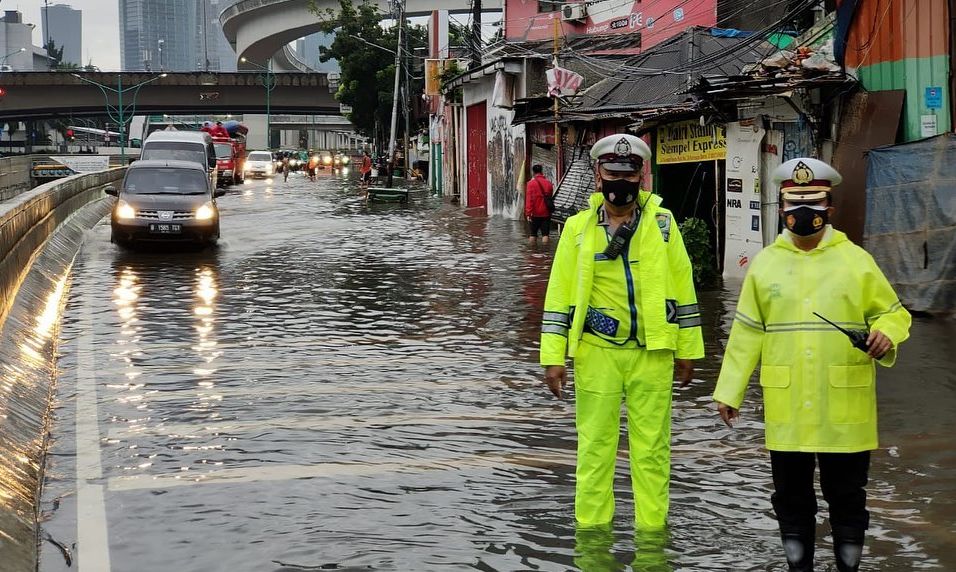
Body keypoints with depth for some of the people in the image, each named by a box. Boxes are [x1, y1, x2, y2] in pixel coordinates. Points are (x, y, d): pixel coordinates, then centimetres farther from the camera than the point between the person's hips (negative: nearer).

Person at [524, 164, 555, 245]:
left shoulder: (531, 183, -8)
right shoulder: (549, 183, 4)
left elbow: (529, 199, -14)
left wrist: (528, 213, -15)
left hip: (535, 213, -3)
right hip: (546, 213, 3)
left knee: (532, 234, 7)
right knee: (545, 234, 3)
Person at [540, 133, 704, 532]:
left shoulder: (662, 222, 3)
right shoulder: (578, 227, 3)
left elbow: (682, 288, 7)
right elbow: (560, 294, 3)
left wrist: (687, 350, 7)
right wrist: (553, 357, -2)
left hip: (652, 351, 0)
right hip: (597, 351, 0)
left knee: (652, 447, 6)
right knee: (595, 445, 5)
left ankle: (652, 527, 15)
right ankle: (591, 528, 14)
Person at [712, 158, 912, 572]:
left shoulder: (856, 260, 2)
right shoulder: (764, 263, 7)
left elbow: (891, 311, 8)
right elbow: (747, 332, 9)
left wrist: (886, 334, -16)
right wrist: (729, 391, 7)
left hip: (844, 406, -1)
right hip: (786, 408, 2)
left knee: (846, 495, 7)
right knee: (791, 495, 10)